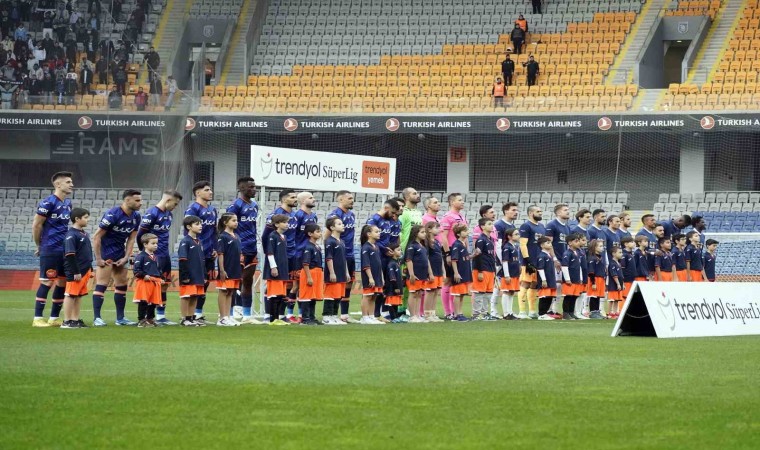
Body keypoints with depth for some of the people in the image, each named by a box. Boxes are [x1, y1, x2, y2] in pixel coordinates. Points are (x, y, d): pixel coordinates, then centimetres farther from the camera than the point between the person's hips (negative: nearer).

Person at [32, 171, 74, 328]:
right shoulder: (48, 202, -12)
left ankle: (54, 318, 14)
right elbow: (36, 225, -8)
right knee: (47, 282, -7)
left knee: (62, 283, 7)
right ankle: (38, 318, -2)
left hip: (65, 250, 8)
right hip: (50, 250, -8)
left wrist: (67, 243, 15)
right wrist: (39, 246, 2)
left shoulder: (68, 203, 12)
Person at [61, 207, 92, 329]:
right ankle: (66, 321, -2)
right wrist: (76, 272, -20)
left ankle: (76, 319, 16)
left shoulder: (84, 234, 14)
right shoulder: (71, 235, -15)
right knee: (71, 295, -4)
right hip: (75, 272, -9)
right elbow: (70, 255, -19)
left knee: (79, 295, 11)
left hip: (85, 271, 9)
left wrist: (90, 269, 21)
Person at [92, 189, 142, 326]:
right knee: (102, 284, -10)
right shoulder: (112, 215, -21)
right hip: (106, 252, -8)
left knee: (122, 284, 9)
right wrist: (98, 259, -17)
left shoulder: (136, 217, 0)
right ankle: (97, 319, -10)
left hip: (120, 253, 8)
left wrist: (126, 258, -2)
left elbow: (131, 239, 8)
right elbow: (96, 237, -18)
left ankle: (120, 318, 16)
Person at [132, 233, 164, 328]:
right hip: (144, 282, -7)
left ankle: (150, 319, 26)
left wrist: (161, 278, 13)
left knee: (153, 302, 11)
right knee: (143, 302, -7)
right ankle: (141, 321, -4)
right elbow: (136, 269, -12)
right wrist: (144, 276, -21)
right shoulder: (141, 256, -8)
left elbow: (159, 269, 26)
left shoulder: (155, 257, 17)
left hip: (155, 282, 7)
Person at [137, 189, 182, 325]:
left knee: (164, 284, 9)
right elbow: (140, 235, -13)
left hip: (165, 255, 8)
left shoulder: (169, 215, 12)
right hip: (154, 255, -8)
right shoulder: (151, 214, -14)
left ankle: (161, 316, 14)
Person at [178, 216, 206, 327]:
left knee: (195, 297, 11)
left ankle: (192, 318, 17)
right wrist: (185, 276, -19)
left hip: (198, 276, 8)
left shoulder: (199, 242, 14)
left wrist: (205, 276, 15)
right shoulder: (185, 242, -11)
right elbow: (182, 260, -15)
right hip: (189, 277, -8)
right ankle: (185, 319, 1)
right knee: (186, 297, -3)